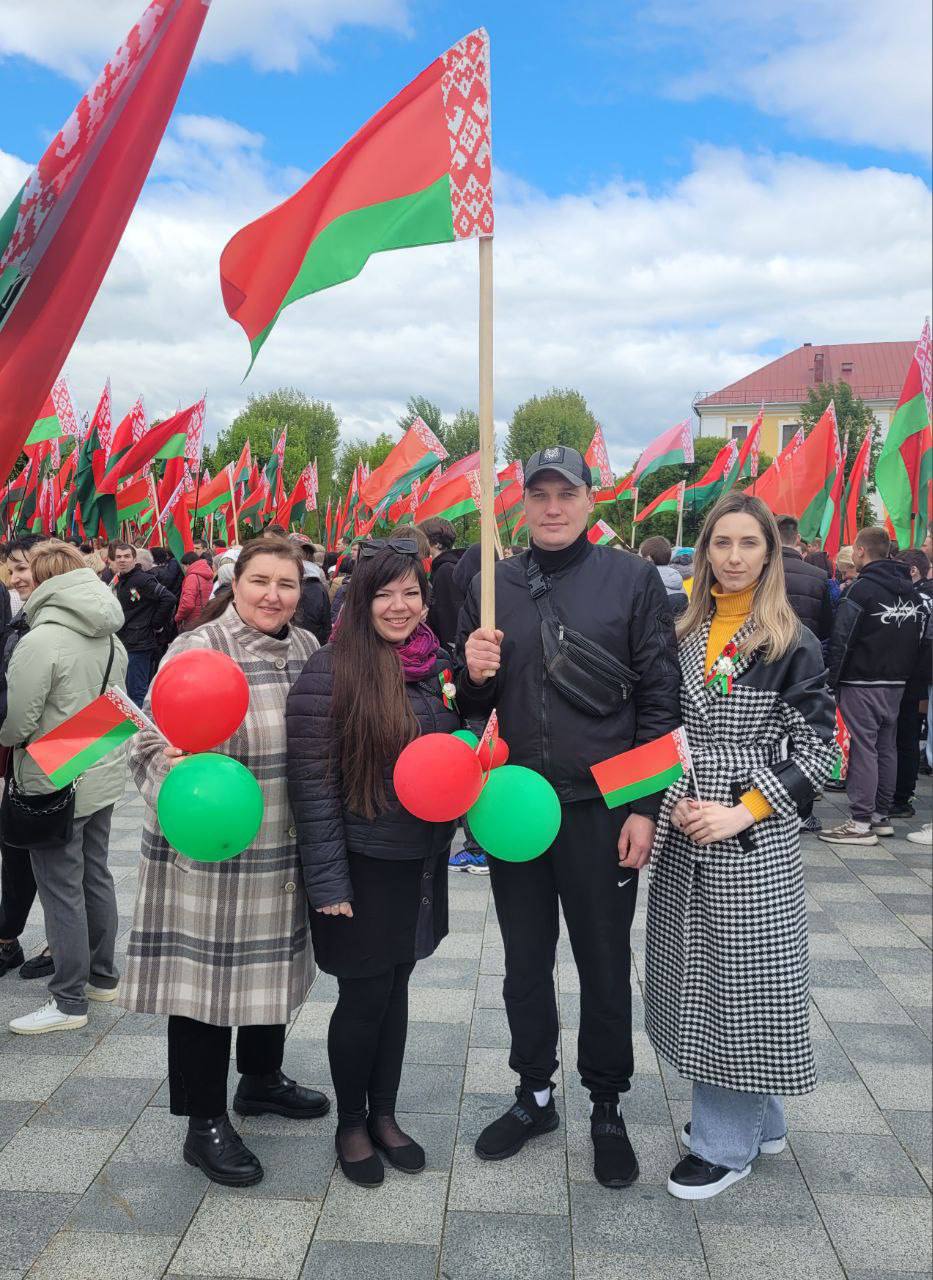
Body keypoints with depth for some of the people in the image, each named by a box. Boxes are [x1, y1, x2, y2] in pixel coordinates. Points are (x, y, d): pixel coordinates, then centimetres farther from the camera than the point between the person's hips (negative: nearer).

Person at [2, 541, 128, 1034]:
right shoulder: (110, 638, 5)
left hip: (56, 785, -8)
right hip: (104, 776, 8)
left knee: (62, 891, 1)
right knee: (96, 877, 18)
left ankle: (69, 1002, 10)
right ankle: (102, 977, 31)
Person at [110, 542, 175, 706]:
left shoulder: (142, 579, -14)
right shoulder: (120, 581, 15)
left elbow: (169, 599, -23)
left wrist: (156, 625, -15)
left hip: (139, 645, -9)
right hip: (127, 643, 9)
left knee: (136, 693, -7)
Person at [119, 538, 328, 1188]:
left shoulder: (307, 648, 4)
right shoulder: (196, 650, -14)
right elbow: (153, 743, -14)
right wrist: (175, 769, -33)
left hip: (283, 851, 6)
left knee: (271, 963, 21)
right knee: (205, 976, 3)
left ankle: (261, 1078, 44)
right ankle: (205, 1123, 22)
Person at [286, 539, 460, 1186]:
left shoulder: (437, 664, 3)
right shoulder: (331, 672, -16)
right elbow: (313, 780, -15)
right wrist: (328, 881, -16)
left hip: (423, 860, 5)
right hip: (363, 864, -5)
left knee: (395, 987, 17)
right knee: (364, 997, 6)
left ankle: (384, 1114, 34)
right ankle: (351, 1124, 28)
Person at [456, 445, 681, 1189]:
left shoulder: (632, 579, -4)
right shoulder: (493, 585, 6)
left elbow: (661, 699, -5)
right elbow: (472, 703, 11)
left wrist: (644, 807, -9)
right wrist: (474, 673, -12)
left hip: (600, 810, -3)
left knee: (605, 967, 11)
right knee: (525, 963, 16)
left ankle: (607, 1108, 30)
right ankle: (535, 1095, 36)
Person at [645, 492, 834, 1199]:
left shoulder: (793, 645, -7)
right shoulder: (684, 633, 7)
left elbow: (817, 749, -9)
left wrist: (742, 811, -15)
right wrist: (672, 799, -4)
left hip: (755, 839, -5)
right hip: (683, 833, 5)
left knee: (742, 971, 2)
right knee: (700, 971, 13)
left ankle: (727, 1142, 19)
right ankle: (756, 1119, 32)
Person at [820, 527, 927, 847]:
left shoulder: (863, 588, -13)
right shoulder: (911, 590, 11)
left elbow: (841, 639, -16)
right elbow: (920, 637, 14)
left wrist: (832, 680, -10)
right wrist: (904, 674, 18)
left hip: (862, 684, -8)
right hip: (896, 684, 8)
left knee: (863, 749, -6)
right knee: (887, 748, 13)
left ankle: (861, 823, -4)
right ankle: (881, 816, 20)